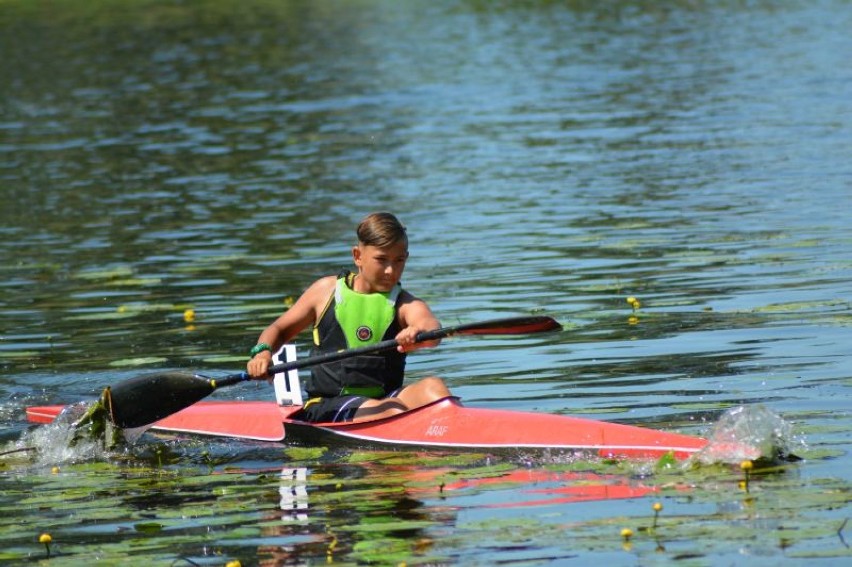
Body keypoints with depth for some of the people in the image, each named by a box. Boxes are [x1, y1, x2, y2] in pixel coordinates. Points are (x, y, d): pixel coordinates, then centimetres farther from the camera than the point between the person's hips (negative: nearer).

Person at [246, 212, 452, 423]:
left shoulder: (406, 304, 4)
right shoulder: (327, 291, 8)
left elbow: (432, 329, -20)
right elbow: (279, 330, 18)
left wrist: (418, 334, -47)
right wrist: (262, 352, -6)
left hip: (384, 398, 1)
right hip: (326, 409, -1)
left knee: (432, 387, -29)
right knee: (392, 413, -33)